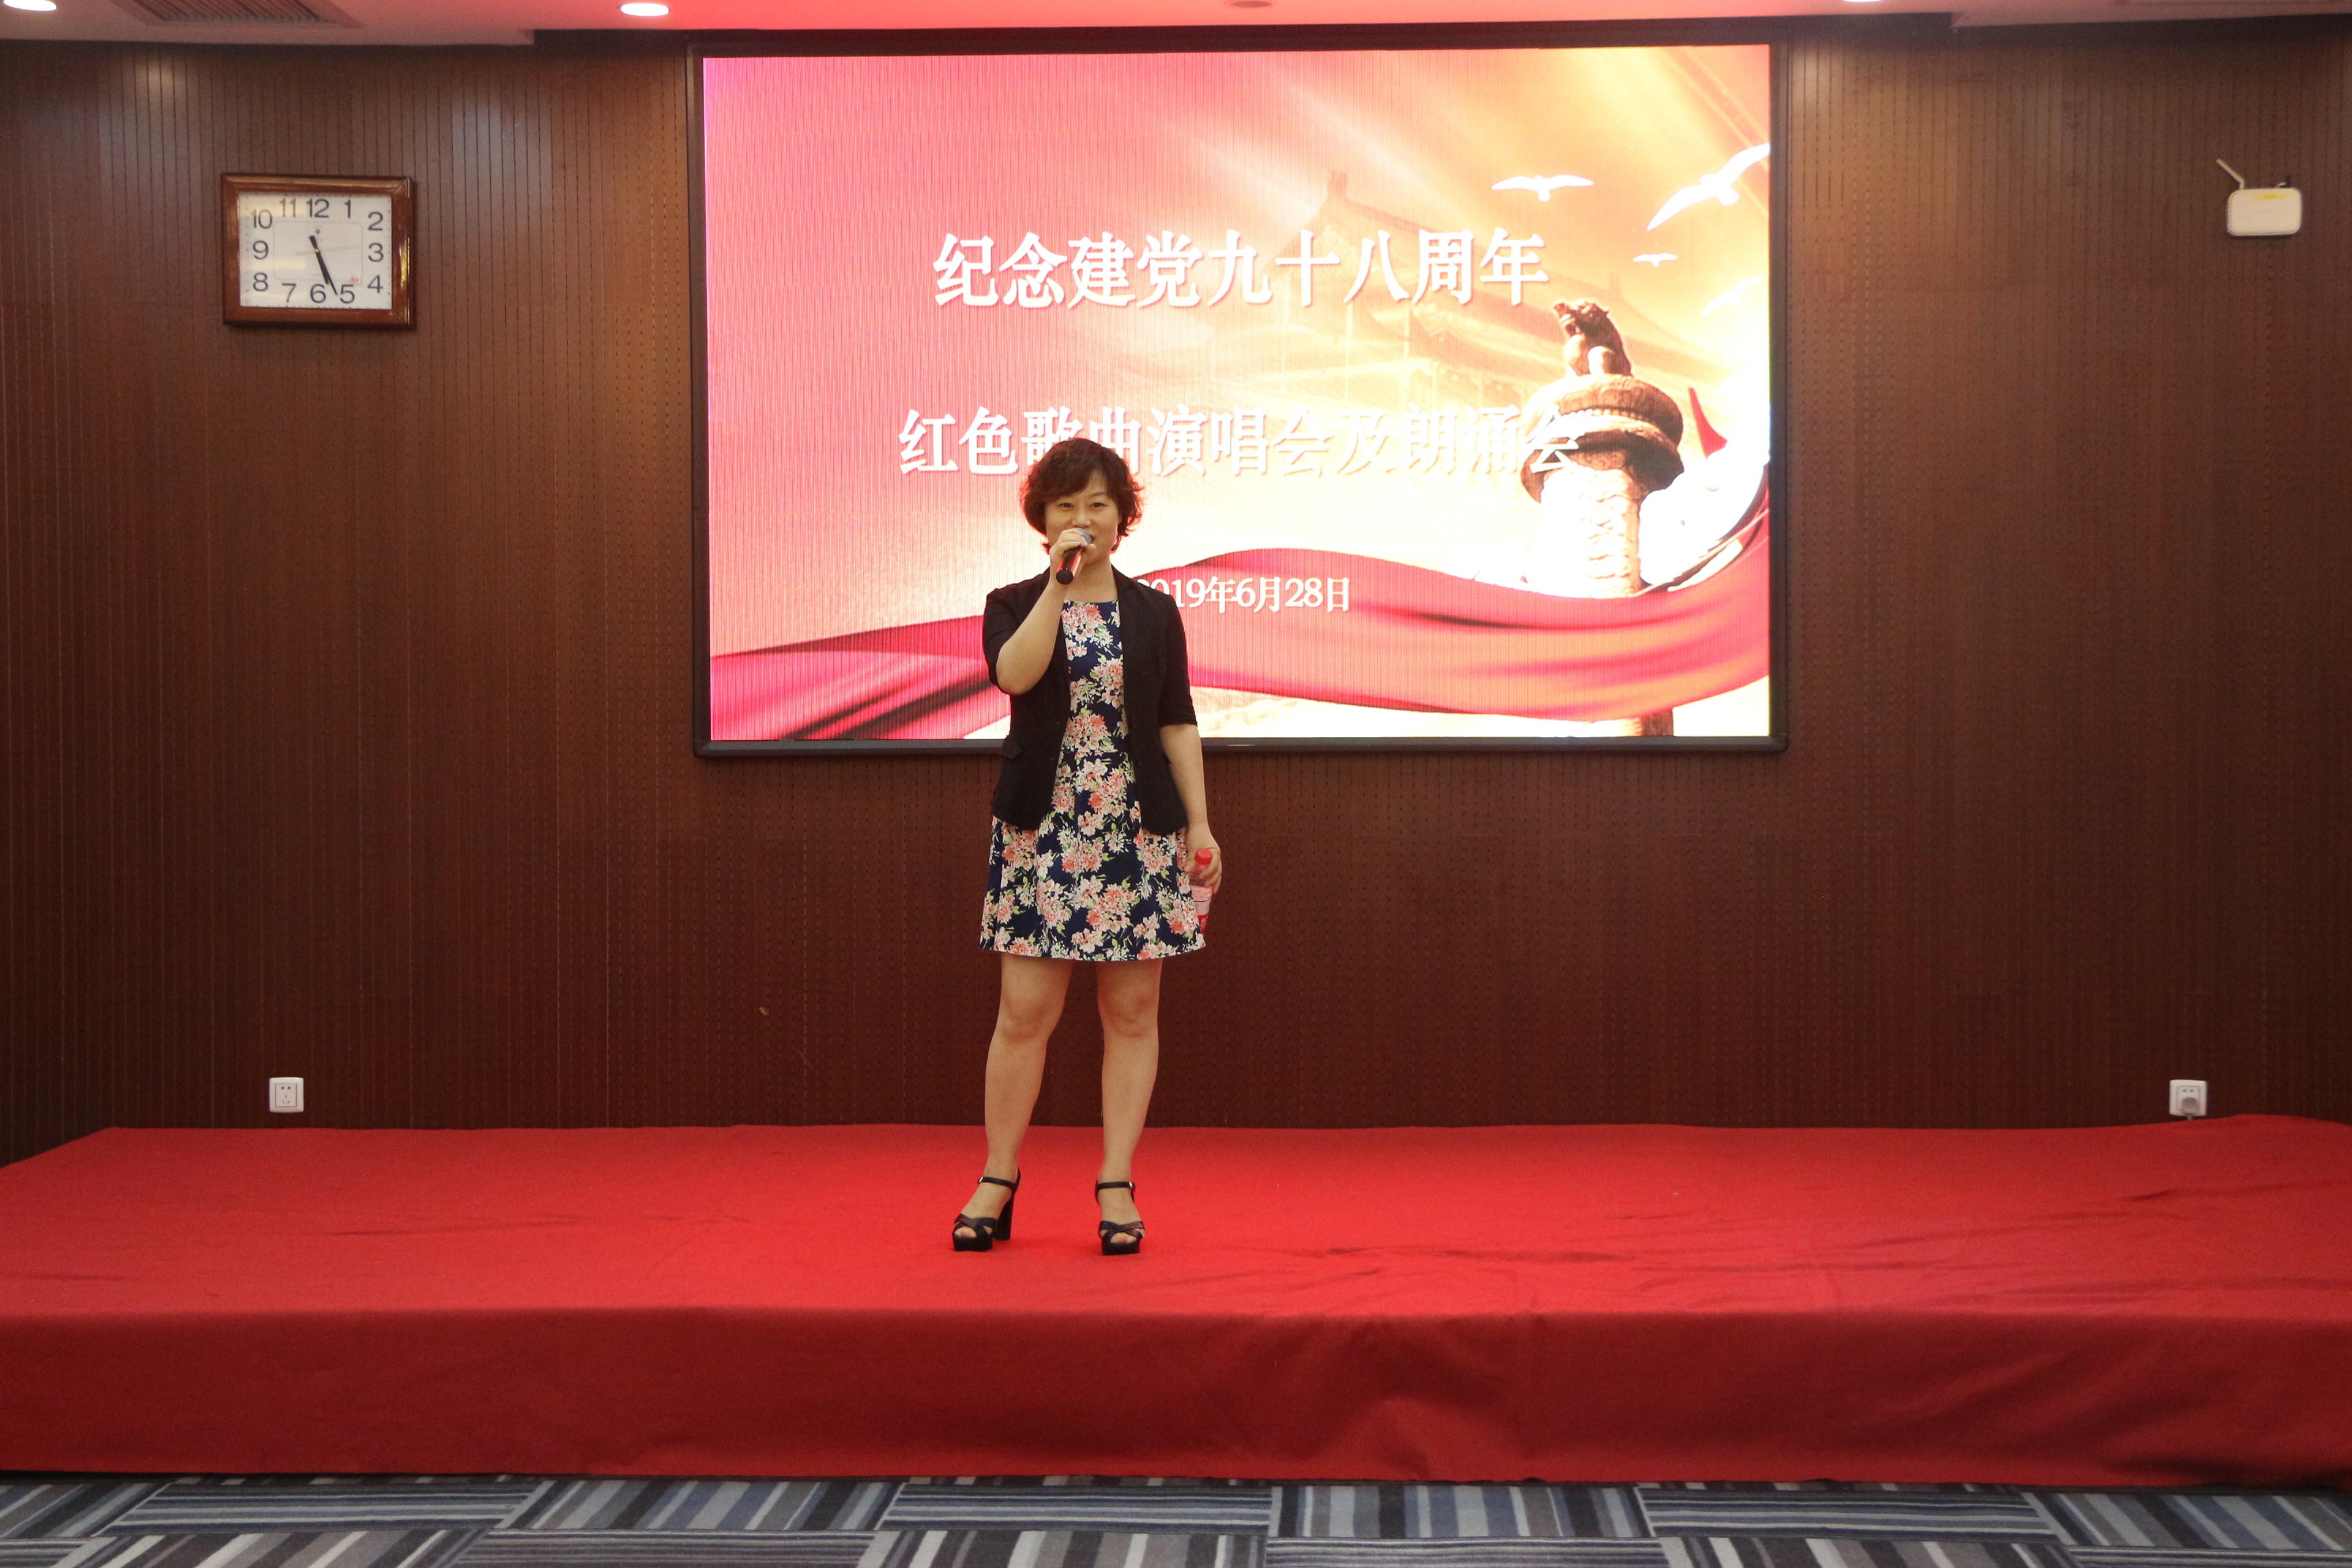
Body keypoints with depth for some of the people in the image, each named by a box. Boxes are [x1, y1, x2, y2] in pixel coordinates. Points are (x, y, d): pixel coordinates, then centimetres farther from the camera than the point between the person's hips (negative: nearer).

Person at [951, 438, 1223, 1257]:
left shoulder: (1154, 613, 10)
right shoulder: (1013, 605, 6)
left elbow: (1178, 724, 9)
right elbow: (1014, 673, -16)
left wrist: (1199, 823, 3)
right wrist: (1059, 582, -16)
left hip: (1140, 830, 1)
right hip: (1042, 831, -1)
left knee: (1131, 1012, 3)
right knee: (1024, 1010, -3)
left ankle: (1116, 1185, 10)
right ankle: (998, 1181, 9)